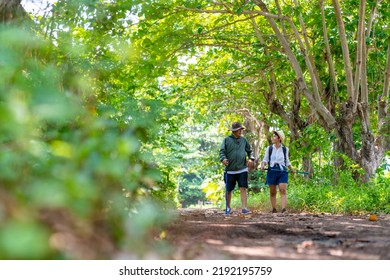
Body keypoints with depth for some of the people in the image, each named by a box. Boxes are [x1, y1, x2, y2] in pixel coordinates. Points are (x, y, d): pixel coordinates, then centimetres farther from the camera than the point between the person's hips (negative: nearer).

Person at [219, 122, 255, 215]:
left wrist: (251, 158, -3)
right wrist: (223, 159, -25)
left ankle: (244, 208, -11)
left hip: (242, 169, 1)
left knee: (243, 188, -10)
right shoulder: (227, 140, 0)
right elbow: (222, 151, -4)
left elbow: (250, 151, 16)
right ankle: (228, 208, 26)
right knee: (228, 190, 9)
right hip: (230, 170, -1)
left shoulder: (244, 140, 8)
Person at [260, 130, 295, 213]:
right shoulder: (269, 148, 5)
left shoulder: (285, 149, 8)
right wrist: (262, 165, -16)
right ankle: (274, 209, 14)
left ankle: (284, 209, -19)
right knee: (272, 192, 5)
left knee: (283, 190, -12)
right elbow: (265, 159, 3)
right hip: (272, 171, 1)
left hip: (282, 171, 0)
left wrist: (292, 169, 18)